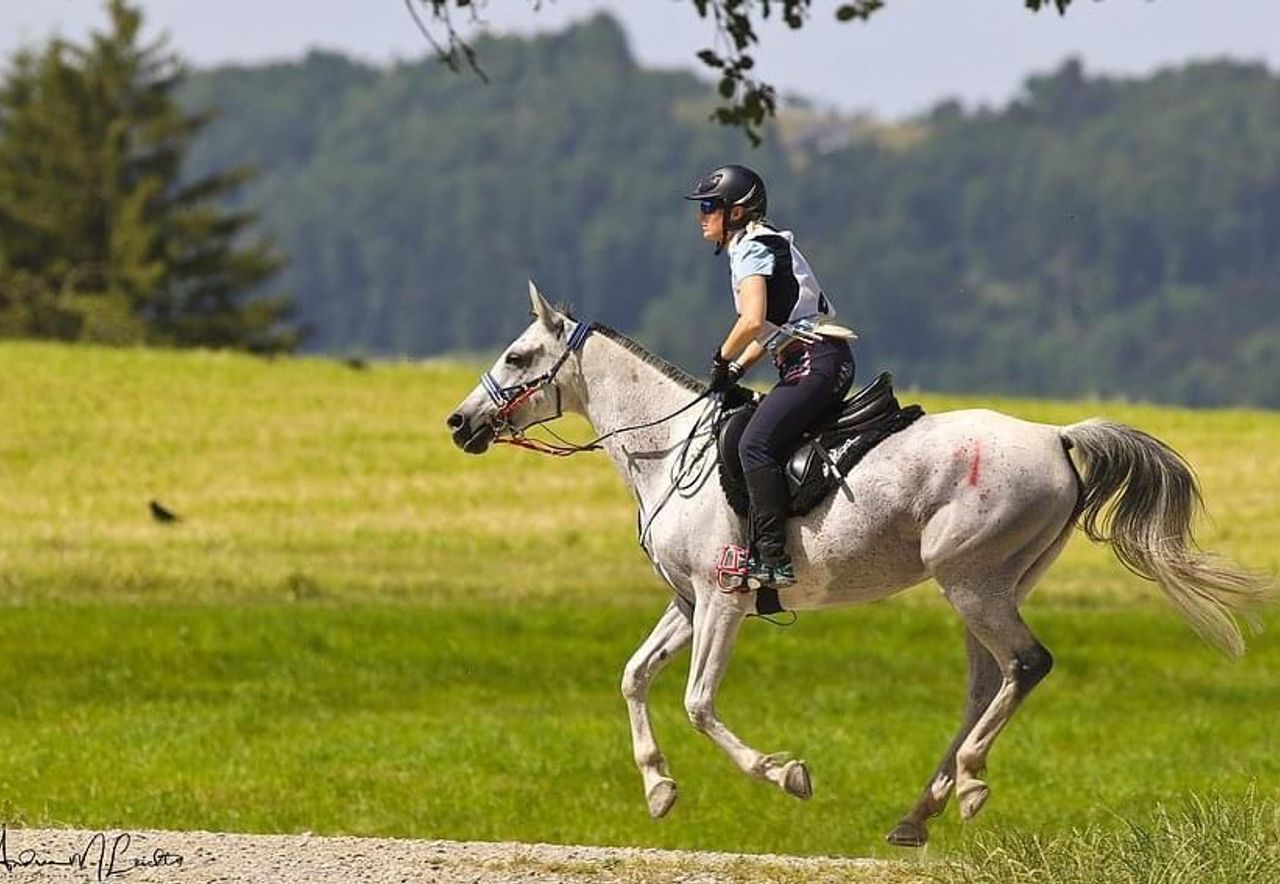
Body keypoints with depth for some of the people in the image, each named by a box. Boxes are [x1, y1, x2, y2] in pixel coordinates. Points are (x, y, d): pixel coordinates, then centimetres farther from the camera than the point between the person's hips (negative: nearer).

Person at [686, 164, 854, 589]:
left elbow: (753, 321, -22)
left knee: (755, 445, -22)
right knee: (745, 442, 11)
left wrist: (722, 360, -6)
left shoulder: (753, 248, -9)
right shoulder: (759, 245, 21)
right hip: (807, 365, 11)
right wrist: (737, 367, 12)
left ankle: (773, 558, -28)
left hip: (817, 361, -11)